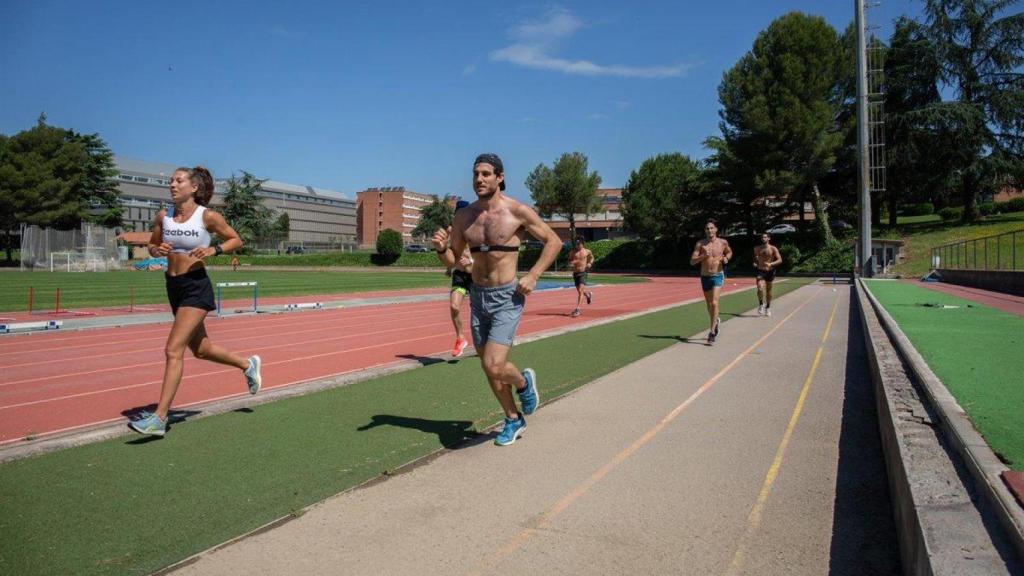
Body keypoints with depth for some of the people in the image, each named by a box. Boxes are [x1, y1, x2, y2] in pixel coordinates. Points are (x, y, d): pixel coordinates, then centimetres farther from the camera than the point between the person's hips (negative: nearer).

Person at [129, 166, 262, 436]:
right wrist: (158, 250, -7)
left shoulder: (207, 217, -9)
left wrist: (213, 250, -16)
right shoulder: (163, 216, 4)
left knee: (173, 350, -14)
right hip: (173, 287, 7)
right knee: (201, 349, 18)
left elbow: (236, 241, 1)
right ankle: (248, 365, 42)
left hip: (196, 287, -7)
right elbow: (152, 246, 16)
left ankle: (159, 418, -10)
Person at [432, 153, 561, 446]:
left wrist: (533, 276, -12)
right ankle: (514, 419, 34)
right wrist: (441, 248, -13)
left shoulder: (518, 211, -10)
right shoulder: (464, 216, 3)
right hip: (478, 297, 5)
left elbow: (554, 241, -1)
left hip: (507, 298, -5)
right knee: (489, 367, 12)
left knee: (494, 366, -17)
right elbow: (452, 260, 10)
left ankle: (524, 382, 18)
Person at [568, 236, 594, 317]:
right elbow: (569, 261, 10)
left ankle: (577, 309, -18)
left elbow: (592, 257, 19)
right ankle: (588, 294, 53)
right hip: (575, 273, 4)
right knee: (579, 290, 18)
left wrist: (590, 263, 0)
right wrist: (571, 263, -13)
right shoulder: (572, 252, 1)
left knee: (580, 290, -17)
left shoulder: (587, 252, -1)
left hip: (583, 272, -4)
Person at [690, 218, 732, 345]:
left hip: (718, 276, -2)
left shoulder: (723, 242, -2)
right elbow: (692, 261, -8)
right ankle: (716, 321, 46)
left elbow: (729, 252, 19)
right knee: (709, 305, 15)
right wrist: (703, 256, -25)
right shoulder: (700, 243, -4)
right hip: (705, 277, 2)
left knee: (714, 303, -18)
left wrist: (726, 258, -2)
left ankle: (712, 332, -13)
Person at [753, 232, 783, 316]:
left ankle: (768, 307, 29)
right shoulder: (757, 248, 4)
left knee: (768, 290, 12)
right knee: (760, 288, -21)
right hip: (760, 271, 1)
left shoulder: (773, 249, -5)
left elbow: (780, 260, -11)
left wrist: (771, 264, -27)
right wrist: (755, 262, 1)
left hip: (770, 272, -1)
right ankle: (761, 304, -2)